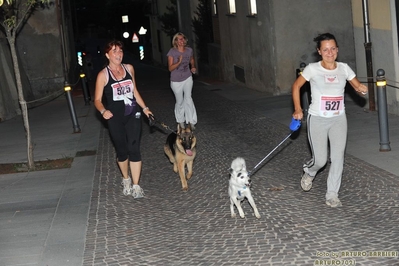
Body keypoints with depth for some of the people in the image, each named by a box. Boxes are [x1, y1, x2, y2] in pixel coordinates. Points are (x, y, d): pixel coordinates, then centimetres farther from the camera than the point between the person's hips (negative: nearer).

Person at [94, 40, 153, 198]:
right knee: (122, 151, 10)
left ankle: (136, 186, -1)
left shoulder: (129, 68, 5)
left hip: (133, 115, 2)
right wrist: (103, 111, -25)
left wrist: (144, 108, 17)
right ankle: (126, 180, 34)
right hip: (115, 118, -2)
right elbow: (97, 100, -6)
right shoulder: (103, 75, -7)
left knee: (134, 149, -5)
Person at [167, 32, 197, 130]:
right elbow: (170, 68, -16)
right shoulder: (172, 52, -15)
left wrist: (193, 67, -4)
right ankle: (181, 121, 28)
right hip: (176, 80, -2)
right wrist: (179, 62, -32)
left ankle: (191, 121, -1)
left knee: (188, 99, -8)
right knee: (179, 101, 10)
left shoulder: (189, 50, -4)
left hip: (187, 78, 2)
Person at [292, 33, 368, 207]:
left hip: (338, 119, 3)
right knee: (320, 160, -1)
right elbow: (296, 86, 4)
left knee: (338, 157, -5)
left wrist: (361, 89, -18)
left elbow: (358, 87, 6)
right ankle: (309, 173, 34)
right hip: (317, 120, -3)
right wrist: (298, 109, -3)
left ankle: (332, 195, 5)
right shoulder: (312, 69, -8)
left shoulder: (344, 68, 1)